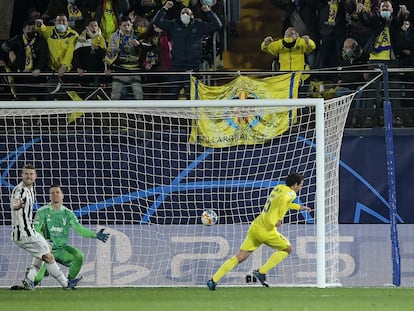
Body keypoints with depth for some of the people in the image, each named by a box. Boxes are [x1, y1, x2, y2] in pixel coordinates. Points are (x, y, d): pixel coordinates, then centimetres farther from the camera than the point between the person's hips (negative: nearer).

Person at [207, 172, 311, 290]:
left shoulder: (278, 188, 18)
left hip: (255, 227, 7)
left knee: (240, 257, 7)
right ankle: (261, 272, 7)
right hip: (267, 230, -7)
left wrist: (299, 207, 44)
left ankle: (214, 280, -2)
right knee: (287, 249, 14)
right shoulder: (291, 193, -6)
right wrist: (280, 218, -23)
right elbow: (283, 199, -31)